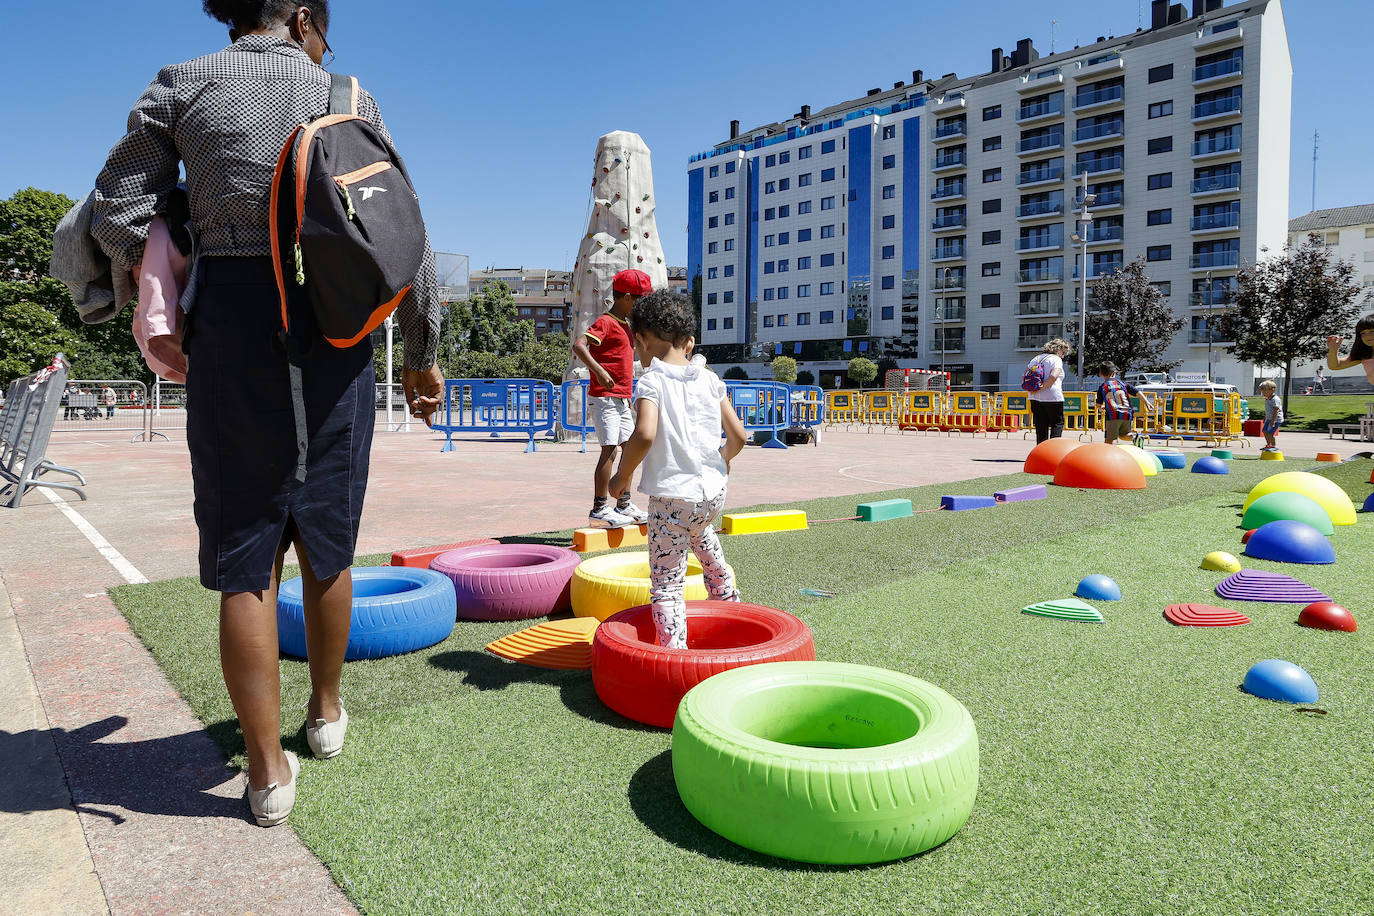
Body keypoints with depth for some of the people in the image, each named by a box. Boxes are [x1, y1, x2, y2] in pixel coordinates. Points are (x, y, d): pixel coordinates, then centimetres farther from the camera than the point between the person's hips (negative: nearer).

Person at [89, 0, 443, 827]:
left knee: (247, 554, 5)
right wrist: (423, 355, 9)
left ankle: (269, 769, 10)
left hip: (229, 325, 0)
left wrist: (170, 302, 15)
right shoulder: (348, 98, 9)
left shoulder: (182, 85, 9)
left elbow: (118, 214, 2)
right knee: (326, 538, 14)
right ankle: (327, 711, 32)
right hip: (334, 330, 1)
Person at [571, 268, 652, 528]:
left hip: (622, 400, 10)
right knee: (610, 450, -11)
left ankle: (624, 506, 21)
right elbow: (579, 345, -28)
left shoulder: (625, 325, 19)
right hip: (604, 398, -10)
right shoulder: (605, 322, -12)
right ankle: (599, 510, -5)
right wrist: (598, 371, -39)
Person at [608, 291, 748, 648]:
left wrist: (623, 474, -12)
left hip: (672, 496, -7)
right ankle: (727, 597, 56)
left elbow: (644, 434, -28)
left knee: (666, 581, 1)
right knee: (701, 533, 39)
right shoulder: (710, 379, 4)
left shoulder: (651, 382, -11)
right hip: (714, 491, 7)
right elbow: (738, 434, 4)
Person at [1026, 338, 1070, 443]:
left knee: (1041, 426, 9)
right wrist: (1041, 388, -16)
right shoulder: (1056, 359, -5)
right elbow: (1053, 376, -22)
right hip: (1053, 398, -6)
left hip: (1035, 399, 6)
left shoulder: (1036, 359, 15)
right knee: (1058, 423, 7)